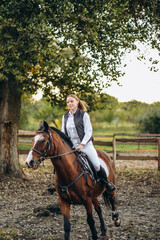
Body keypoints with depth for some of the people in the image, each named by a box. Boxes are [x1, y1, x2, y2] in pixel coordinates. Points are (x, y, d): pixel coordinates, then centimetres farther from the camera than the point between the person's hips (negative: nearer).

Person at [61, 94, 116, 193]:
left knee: (97, 166, -13)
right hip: (71, 147, 4)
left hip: (85, 145, -4)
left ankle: (106, 182, 13)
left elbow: (88, 131, -7)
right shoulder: (65, 117, 11)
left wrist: (82, 145, -17)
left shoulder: (84, 115, -3)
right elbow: (63, 133, 16)